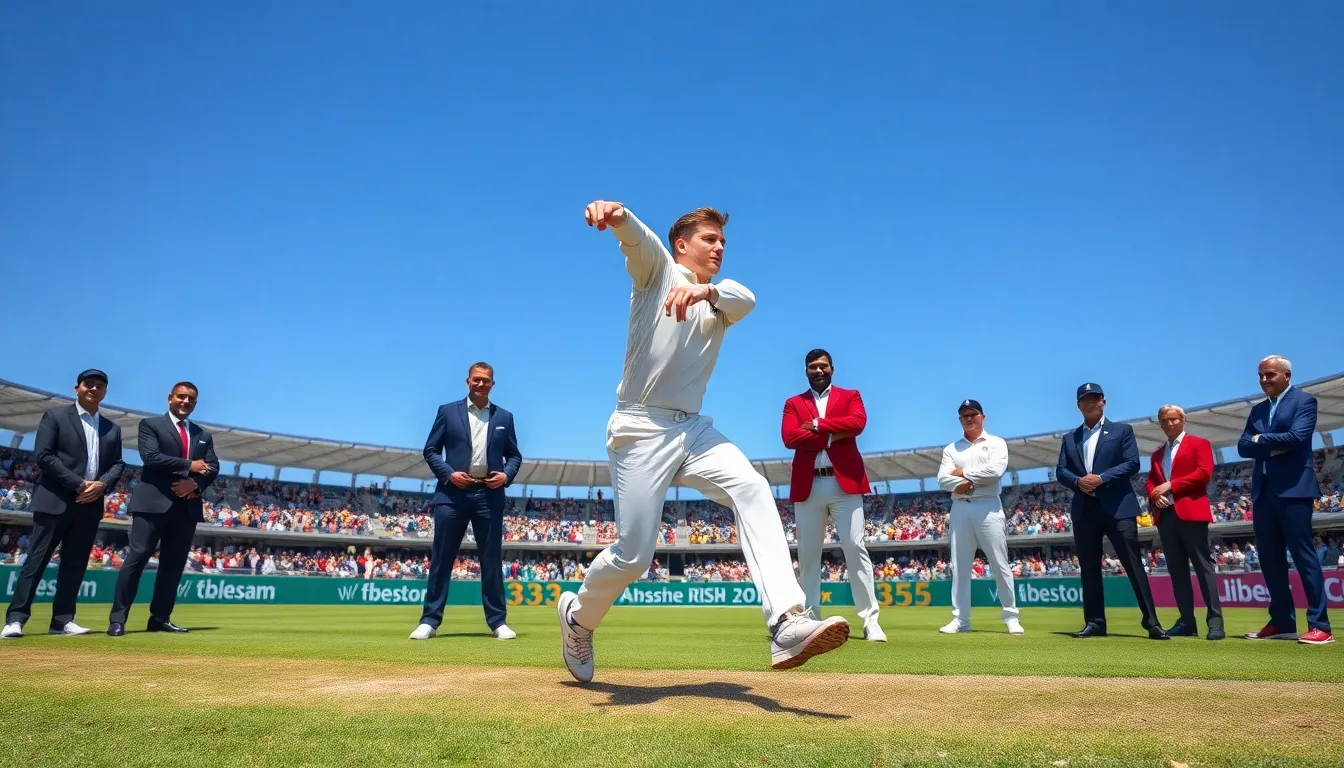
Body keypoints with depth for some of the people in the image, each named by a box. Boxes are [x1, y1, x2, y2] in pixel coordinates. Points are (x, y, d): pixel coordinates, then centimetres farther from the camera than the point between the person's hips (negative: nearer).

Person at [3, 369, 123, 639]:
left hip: (91, 505, 5)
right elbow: (42, 456, -8)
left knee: (75, 565, 6)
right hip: (55, 501, -4)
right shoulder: (55, 416, 2)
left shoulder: (112, 428, 16)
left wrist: (102, 485, -10)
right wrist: (78, 484, -14)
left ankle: (62, 621, 11)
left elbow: (118, 464, 12)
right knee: (37, 560, -4)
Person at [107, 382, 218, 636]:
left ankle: (160, 618, 12)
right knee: (137, 558, -7)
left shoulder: (203, 436, 19)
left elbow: (213, 468, 10)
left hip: (188, 506, 5)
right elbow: (151, 457, -11)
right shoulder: (150, 424, 4)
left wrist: (195, 483, -10)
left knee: (174, 564, 6)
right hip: (154, 503, -5)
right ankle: (117, 619, -3)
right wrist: (189, 466, -11)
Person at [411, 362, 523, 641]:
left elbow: (515, 455, 14)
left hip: (489, 494, 1)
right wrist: (448, 474, -11)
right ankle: (430, 620, 10)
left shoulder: (504, 417, 12)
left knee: (492, 560, 5)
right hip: (453, 493, -1)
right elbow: (430, 450, 5)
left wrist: (507, 475, -5)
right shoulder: (448, 411, 7)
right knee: (442, 558, 2)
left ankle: (497, 622, 12)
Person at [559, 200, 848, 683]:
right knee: (633, 555, -6)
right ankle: (577, 615, 25)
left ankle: (787, 624, -33)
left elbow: (746, 300, -9)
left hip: (694, 428, 5)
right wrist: (616, 215, -43)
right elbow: (637, 237, -19)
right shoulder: (657, 269, 6)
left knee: (752, 489, -23)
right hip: (640, 429, -5)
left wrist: (705, 290, -32)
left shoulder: (721, 302, 18)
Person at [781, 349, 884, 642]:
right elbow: (789, 438, -6)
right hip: (808, 486, 2)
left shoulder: (850, 396, 11)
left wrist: (817, 425, -8)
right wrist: (832, 435, -11)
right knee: (808, 553, 6)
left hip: (844, 483, -2)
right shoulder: (793, 403, 13)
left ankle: (870, 620, -1)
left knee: (855, 548, -5)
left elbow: (858, 423, -11)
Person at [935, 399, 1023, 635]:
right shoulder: (951, 449, 14)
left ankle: (1011, 617, 8)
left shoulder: (996, 443, 5)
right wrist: (972, 483, -15)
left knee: (1000, 564, -2)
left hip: (988, 507, -3)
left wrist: (963, 473, -5)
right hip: (960, 509, 3)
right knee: (959, 566, 3)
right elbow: (943, 479, 1)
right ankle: (961, 619, 7)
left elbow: (996, 470, -13)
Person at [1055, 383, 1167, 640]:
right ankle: (1095, 623, 11)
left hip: (1118, 507, -3)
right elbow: (1060, 471, 9)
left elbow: (1132, 463, -4)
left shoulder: (1122, 430, 7)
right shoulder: (1069, 439, 16)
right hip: (1083, 509, 4)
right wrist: (1078, 481, -12)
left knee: (1133, 564, -4)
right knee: (1089, 568, 5)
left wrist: (1101, 478, -16)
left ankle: (1151, 622, 1)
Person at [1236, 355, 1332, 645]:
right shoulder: (1257, 410, 18)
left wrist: (1261, 440, -4)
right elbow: (1243, 447, 8)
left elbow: (1297, 437, -17)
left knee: (1303, 555, -6)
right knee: (1269, 558, 8)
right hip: (1263, 491, 7)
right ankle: (1282, 622, 15)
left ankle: (1320, 626, 0)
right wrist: (1273, 446, -9)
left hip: (1293, 489, -7)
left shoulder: (1304, 401, -1)